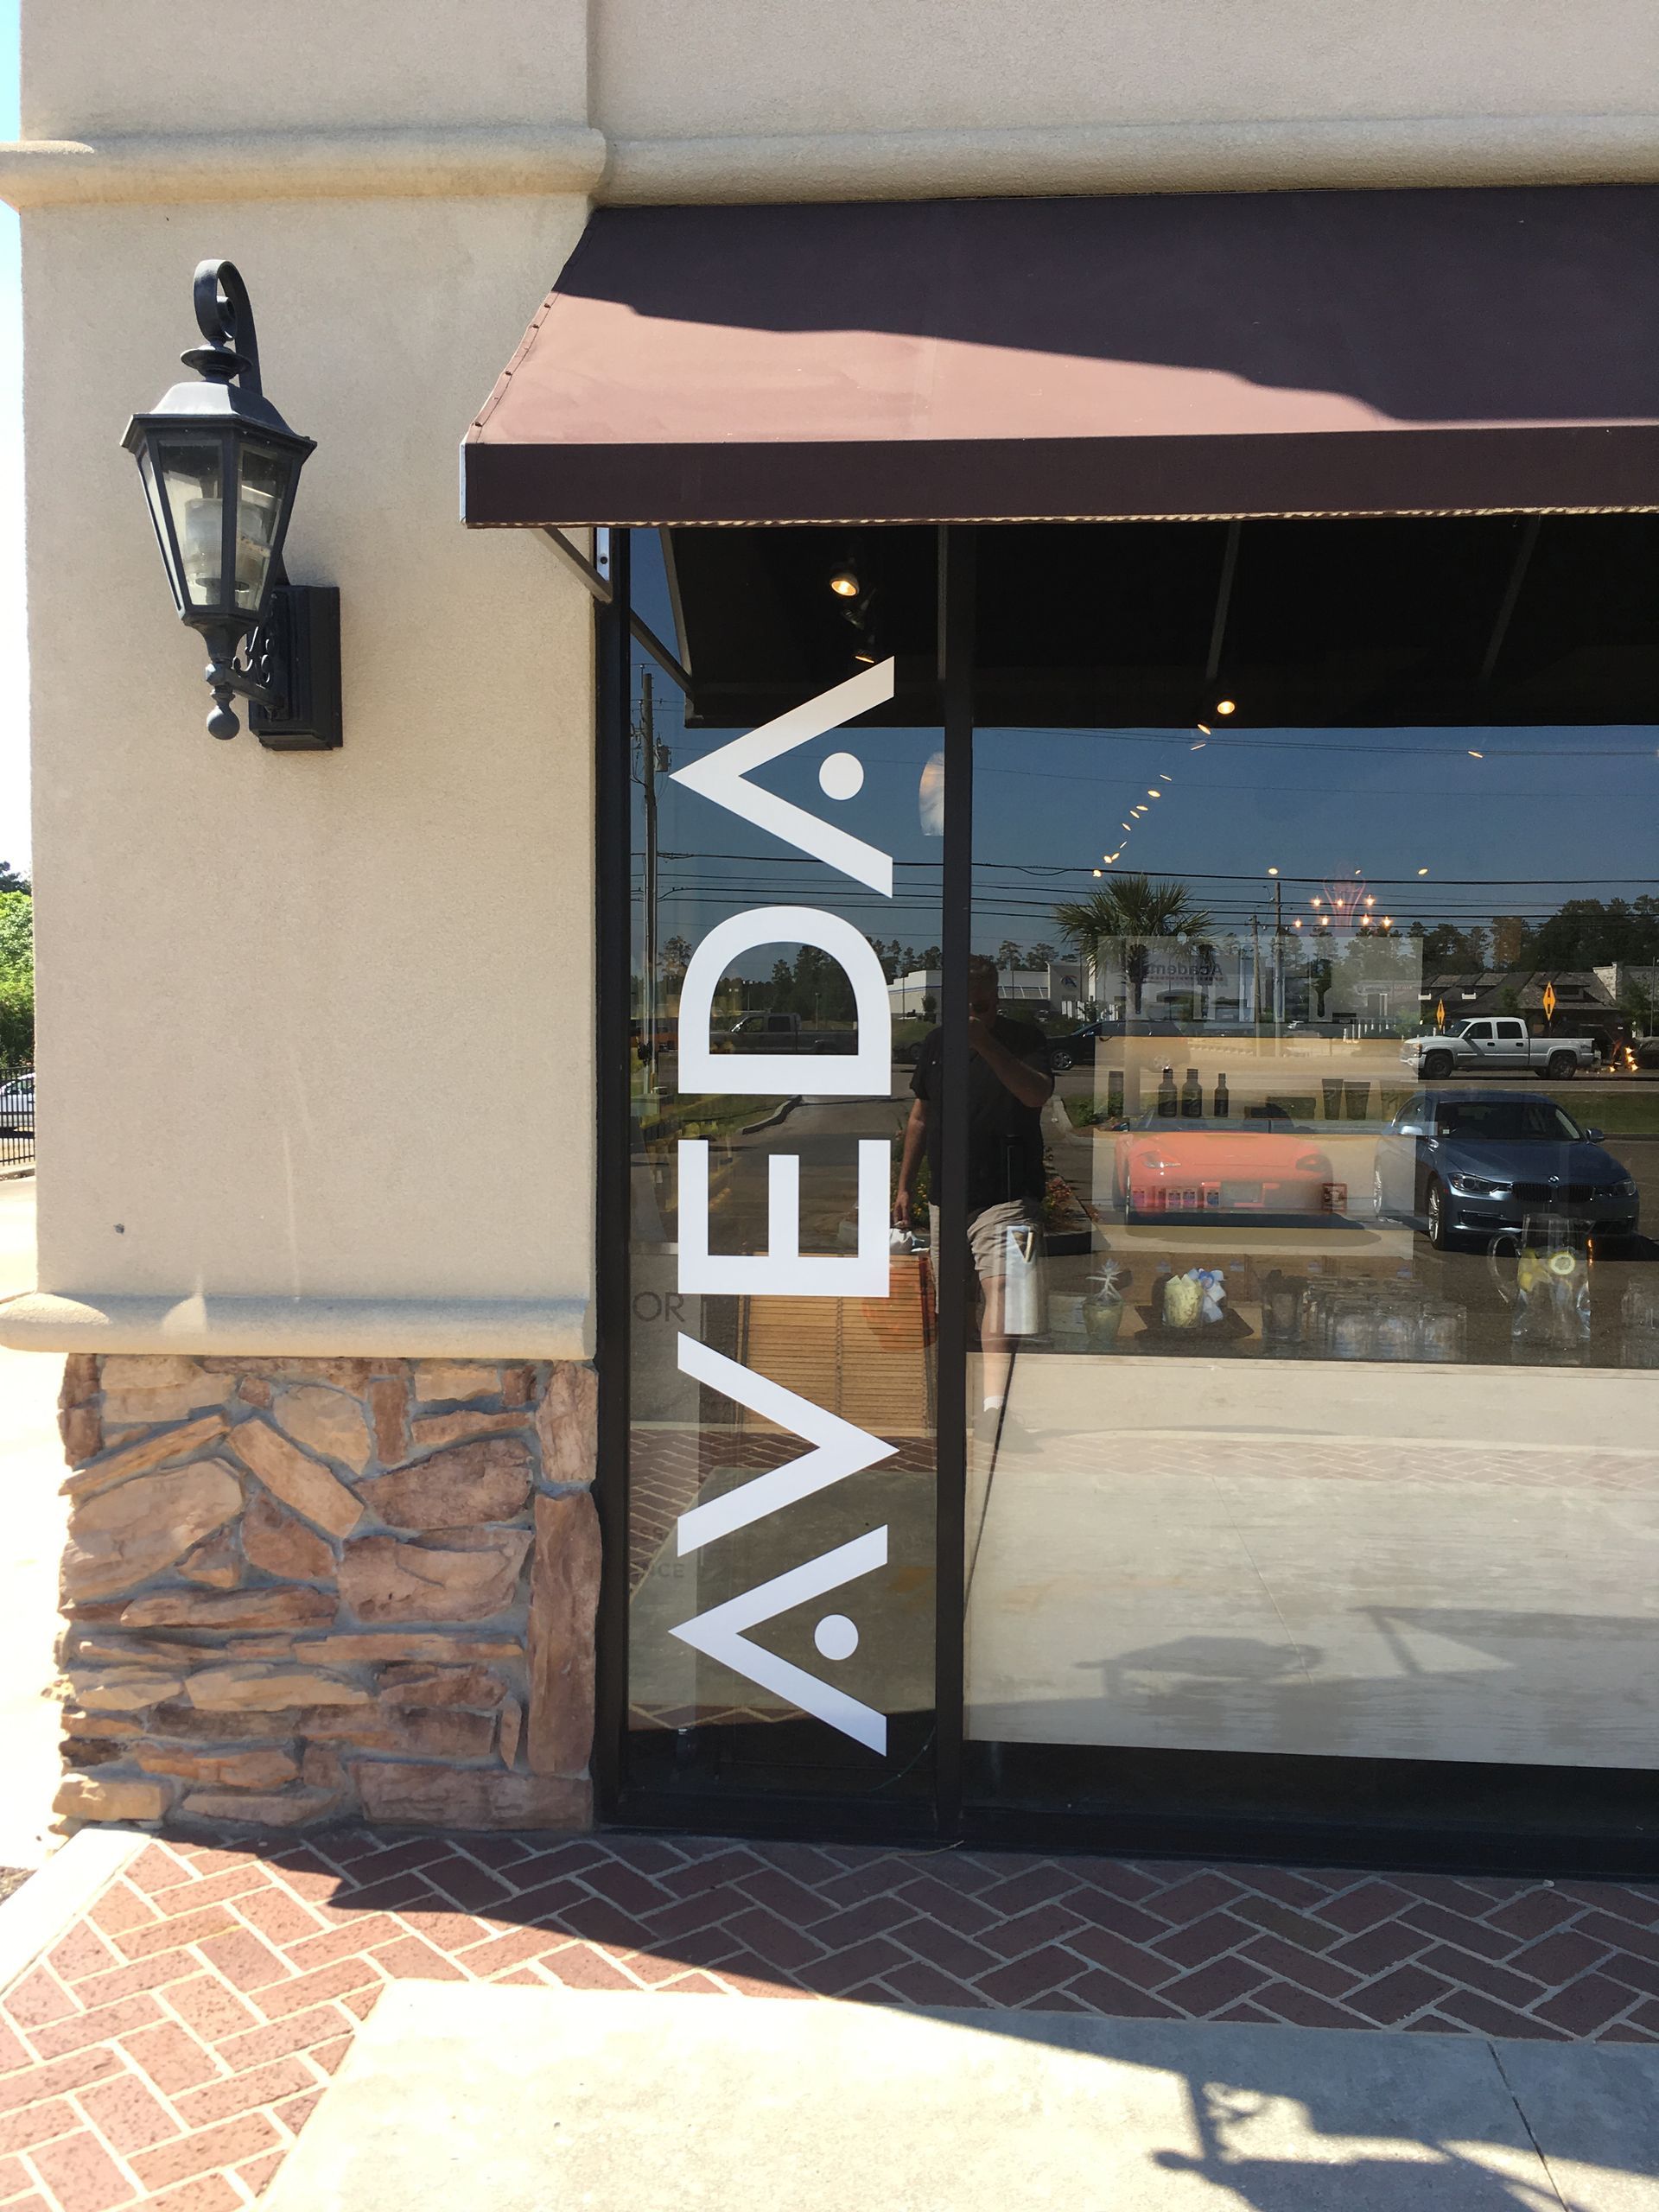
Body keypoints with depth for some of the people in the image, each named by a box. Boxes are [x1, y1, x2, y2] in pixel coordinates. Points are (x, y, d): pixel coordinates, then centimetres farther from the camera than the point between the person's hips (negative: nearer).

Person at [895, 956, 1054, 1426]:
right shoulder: (936, 1044, 11)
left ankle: (995, 1401, -31)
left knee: (999, 1285, -22)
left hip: (1008, 1197, -6)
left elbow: (1038, 1094, -25)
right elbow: (920, 1117, 20)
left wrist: (985, 1043, -34)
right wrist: (905, 1186, 21)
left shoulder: (1023, 1039, -5)